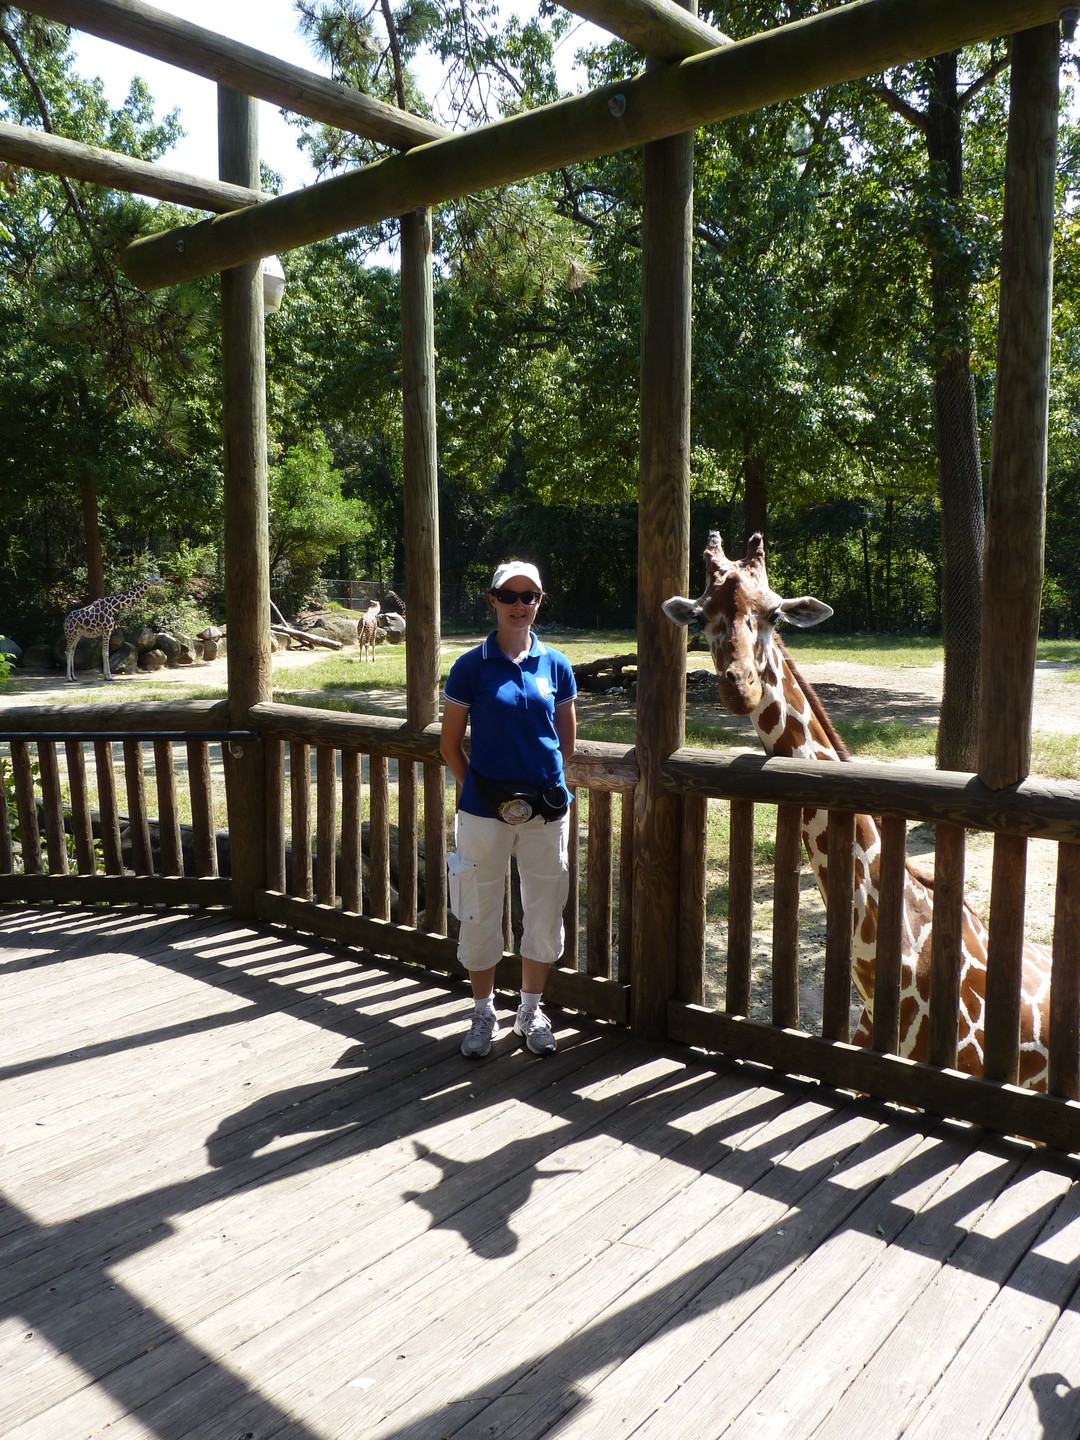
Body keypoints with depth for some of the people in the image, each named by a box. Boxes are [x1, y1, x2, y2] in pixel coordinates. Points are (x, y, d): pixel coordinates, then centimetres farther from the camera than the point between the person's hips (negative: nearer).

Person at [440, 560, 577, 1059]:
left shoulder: (555, 664, 1)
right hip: (485, 808, -2)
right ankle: (483, 1013, 28)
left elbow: (567, 738, 10)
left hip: (546, 808, 2)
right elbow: (450, 742, 1)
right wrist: (475, 788, -2)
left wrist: (547, 783, 2)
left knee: (544, 912, 12)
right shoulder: (471, 666, -5)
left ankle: (531, 1011, 30)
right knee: (481, 914, 8)